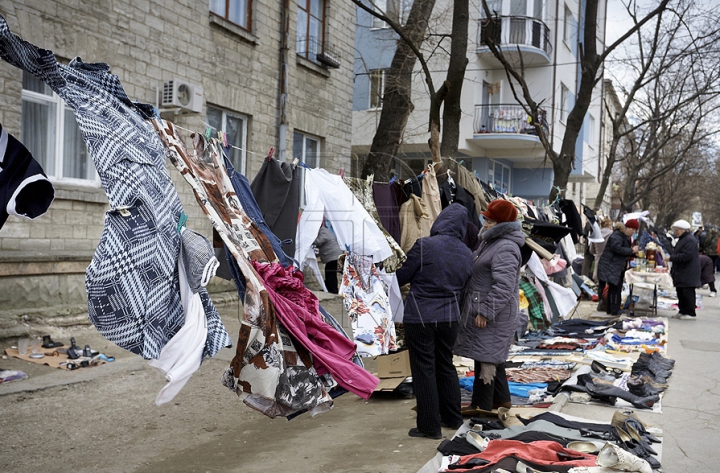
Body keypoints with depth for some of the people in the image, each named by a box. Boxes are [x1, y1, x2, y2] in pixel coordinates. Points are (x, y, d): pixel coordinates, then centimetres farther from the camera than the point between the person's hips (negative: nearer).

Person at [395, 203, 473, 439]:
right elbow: (463, 286, 11)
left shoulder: (424, 245, -15)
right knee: (446, 366, 20)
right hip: (450, 316, 6)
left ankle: (429, 426, 9)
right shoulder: (467, 254, 2)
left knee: (424, 370, 4)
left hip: (421, 317, -5)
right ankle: (452, 418, 30)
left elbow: (401, 277, -8)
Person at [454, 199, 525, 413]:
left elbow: (503, 286, -27)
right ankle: (501, 398, 31)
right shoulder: (490, 242, 13)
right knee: (493, 355, 19)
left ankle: (481, 405, 5)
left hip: (492, 313, -11)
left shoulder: (505, 249, -20)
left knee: (485, 356, -4)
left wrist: (486, 312, -26)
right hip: (482, 308, 11)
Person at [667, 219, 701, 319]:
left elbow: (686, 255, -25)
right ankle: (682, 311, 20)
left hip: (688, 273, -10)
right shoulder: (682, 239, 18)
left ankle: (691, 313, -1)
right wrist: (673, 269, 20)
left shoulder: (690, 240, -16)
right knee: (681, 292, 13)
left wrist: (671, 258, -20)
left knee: (688, 293, -7)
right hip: (681, 273, 10)